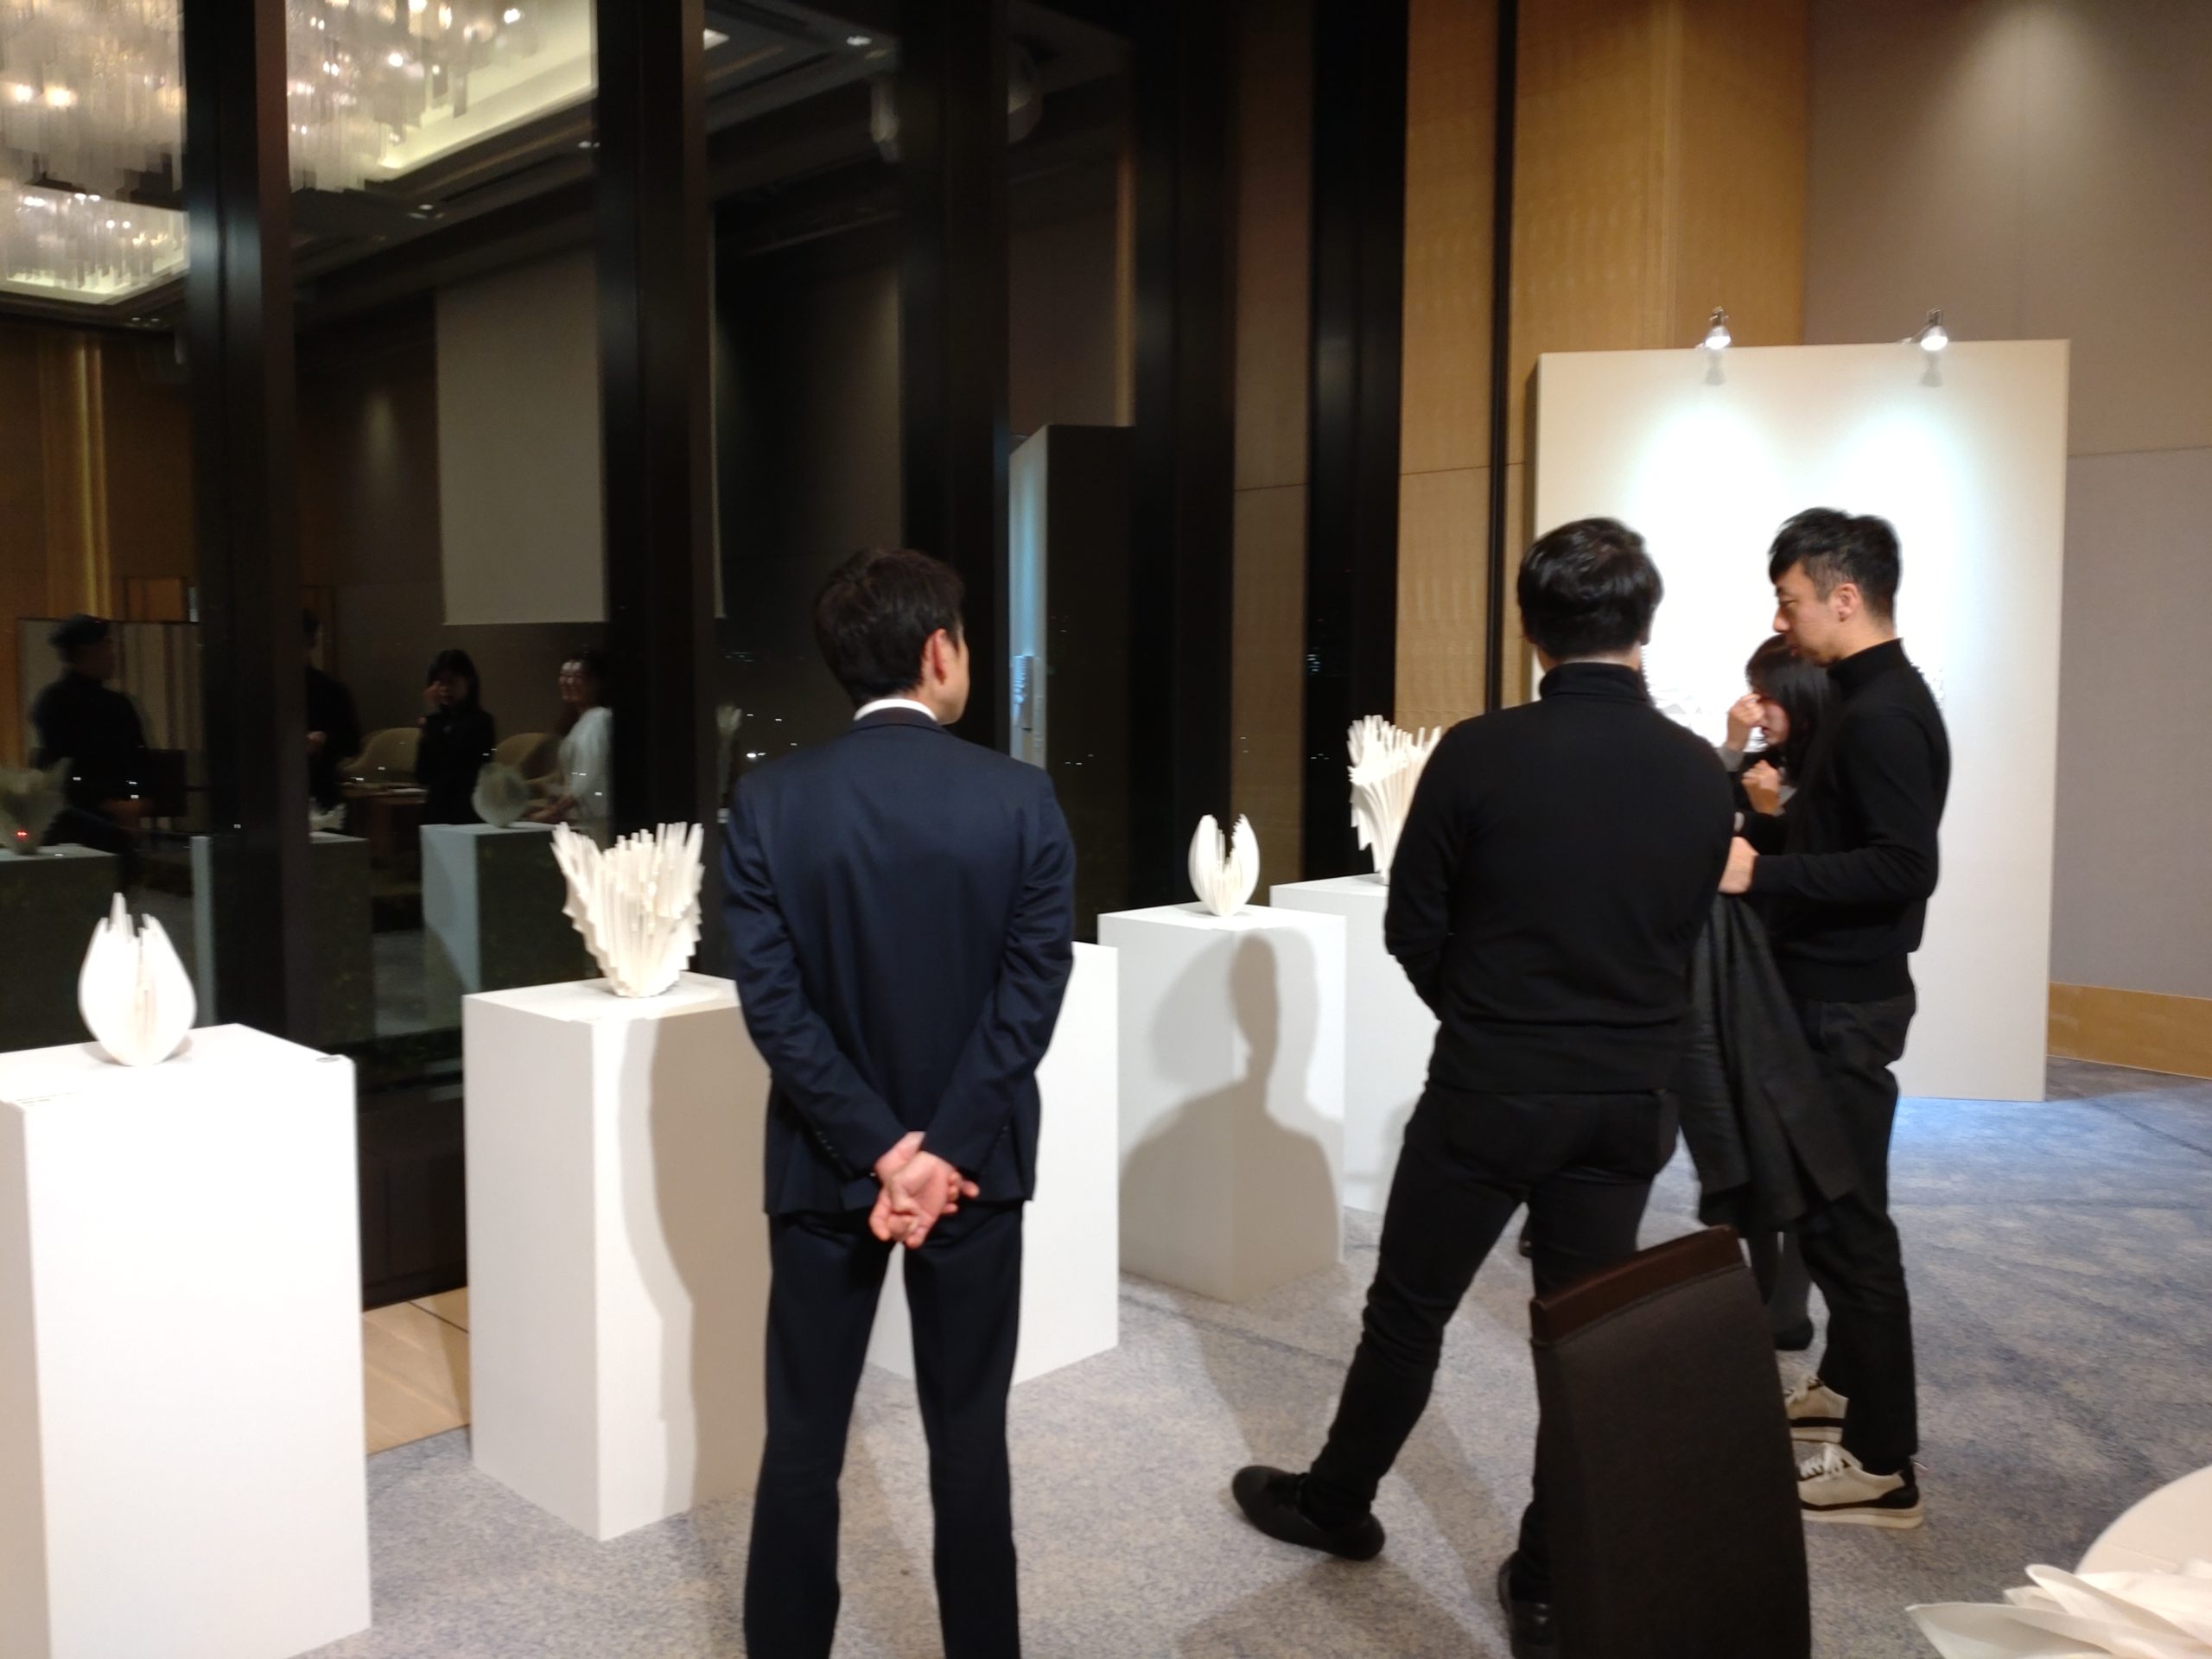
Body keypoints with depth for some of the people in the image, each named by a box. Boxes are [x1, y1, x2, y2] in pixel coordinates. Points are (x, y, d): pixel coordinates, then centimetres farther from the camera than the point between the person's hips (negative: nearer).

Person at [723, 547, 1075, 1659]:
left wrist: (879, 1148, -11)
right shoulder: (1020, 796, -9)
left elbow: (772, 1000, -12)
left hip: (825, 1165, 0)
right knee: (969, 1437, 14)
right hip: (975, 1163, 0)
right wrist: (941, 1150, -13)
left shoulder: (769, 799, -8)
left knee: (802, 1440, 14)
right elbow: (1031, 992, -14)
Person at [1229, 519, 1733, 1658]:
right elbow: (1683, 936, 7)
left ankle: (1336, 1501, 34)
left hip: (1490, 1090, -3)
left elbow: (1411, 932, -6)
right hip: (1629, 1098, 3)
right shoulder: (1699, 773, -3)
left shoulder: (1477, 756, -15)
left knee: (1410, 1307, 14)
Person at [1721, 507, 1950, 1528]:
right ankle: (1849, 1387, 34)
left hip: (1848, 1003, -10)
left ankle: (1882, 1464, 5)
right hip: (1832, 992, 10)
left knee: (1847, 1219, -4)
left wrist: (1762, 874, -28)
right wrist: (1758, 832, 7)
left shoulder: (1885, 714, -19)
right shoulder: (1867, 701, 12)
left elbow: (1903, 869, -27)